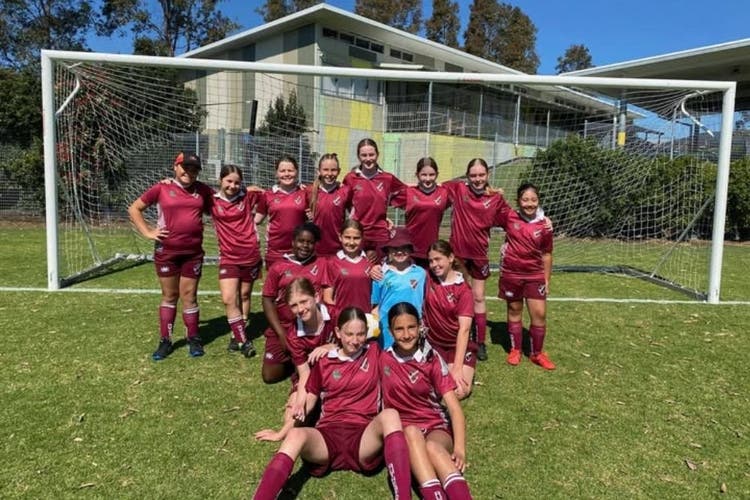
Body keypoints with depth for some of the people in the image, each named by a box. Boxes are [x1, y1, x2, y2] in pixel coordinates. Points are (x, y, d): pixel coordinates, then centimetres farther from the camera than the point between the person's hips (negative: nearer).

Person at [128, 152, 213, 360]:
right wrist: (147, 232, -3)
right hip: (166, 252, -1)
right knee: (169, 296, 10)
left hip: (193, 252, 1)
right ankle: (165, 341, 21)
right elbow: (134, 209, 5)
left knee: (189, 296, 7)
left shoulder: (203, 190, 4)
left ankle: (193, 339, 20)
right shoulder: (161, 188, -2)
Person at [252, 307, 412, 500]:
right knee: (295, 436, -32)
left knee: (390, 415, -34)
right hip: (327, 435, 1)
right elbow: (307, 401, 19)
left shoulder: (375, 352, 12)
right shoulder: (324, 363, 14)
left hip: (364, 436, -1)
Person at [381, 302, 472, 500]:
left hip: (436, 426, -1)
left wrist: (460, 449, -26)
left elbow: (454, 408, -12)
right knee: (412, 433, -36)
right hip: (402, 428, 1)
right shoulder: (384, 360, 1)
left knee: (432, 447, -37)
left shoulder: (432, 359, -6)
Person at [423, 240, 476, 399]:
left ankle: (465, 371, 14)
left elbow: (464, 329, -21)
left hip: (458, 345, -2)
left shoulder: (463, 289, -14)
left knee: (459, 391, -21)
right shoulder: (427, 278, -5)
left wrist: (457, 367, -29)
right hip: (432, 343, 2)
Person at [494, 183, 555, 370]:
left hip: (535, 275, 1)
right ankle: (515, 350, 28)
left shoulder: (544, 225, -5)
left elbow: (546, 254, 3)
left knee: (540, 314, 1)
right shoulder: (509, 217, -7)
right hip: (511, 274, 0)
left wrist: (546, 280, 4)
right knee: (514, 311, 13)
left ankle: (537, 353, 20)